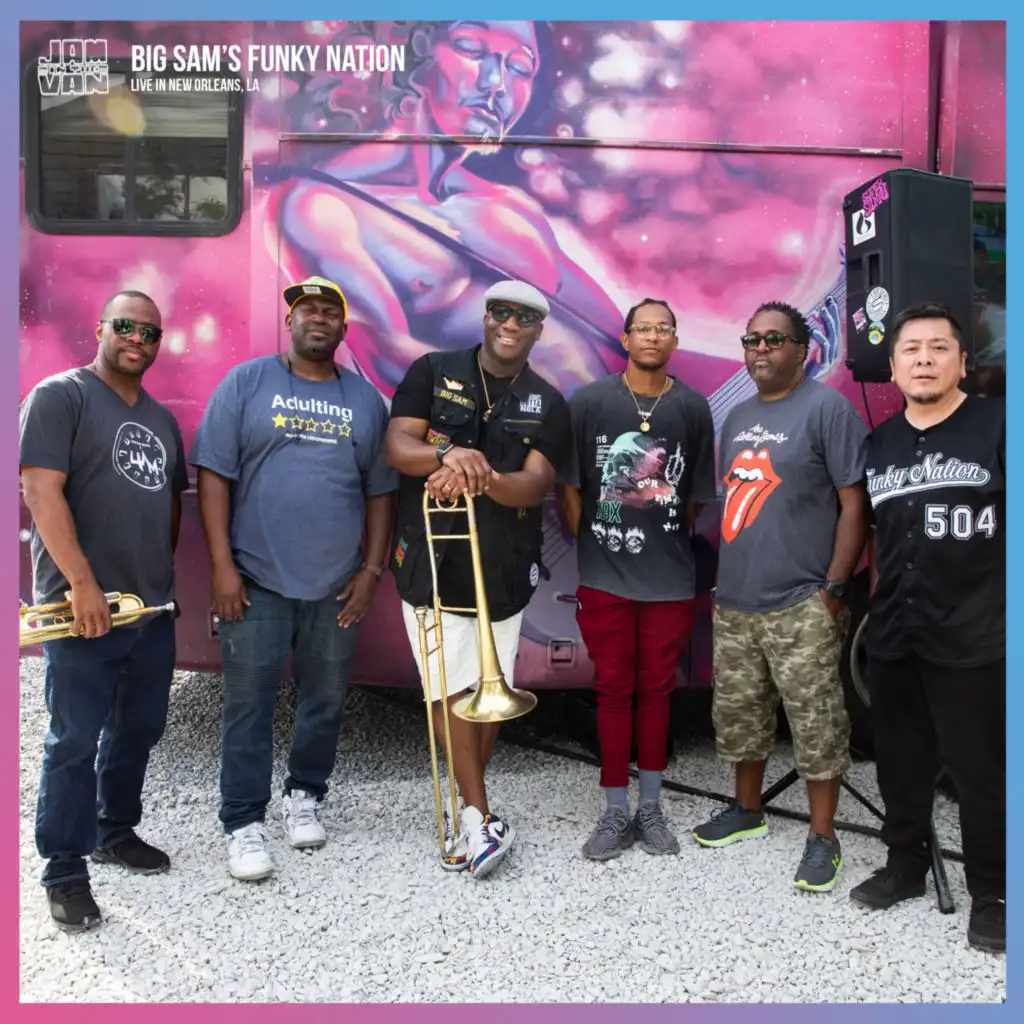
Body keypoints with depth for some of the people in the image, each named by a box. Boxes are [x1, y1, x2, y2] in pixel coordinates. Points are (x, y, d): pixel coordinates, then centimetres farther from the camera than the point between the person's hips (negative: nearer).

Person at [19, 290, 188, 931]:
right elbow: (42, 491, -14)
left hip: (153, 608, 7)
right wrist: (82, 583, -18)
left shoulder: (161, 418, 17)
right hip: (85, 607, -6)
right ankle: (66, 872, 16)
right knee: (75, 741, 2)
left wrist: (162, 572, 15)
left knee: (139, 730, 16)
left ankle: (116, 832, 35)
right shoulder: (60, 396, -4)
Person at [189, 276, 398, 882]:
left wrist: (372, 570, 2)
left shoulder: (366, 399, 8)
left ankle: (305, 795, 34)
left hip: (336, 586, 3)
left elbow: (380, 492, 8)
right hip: (256, 581, -2)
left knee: (326, 701, 14)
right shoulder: (247, 383, 1)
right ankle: (245, 822, 17)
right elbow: (214, 475, -4)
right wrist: (222, 565, -10)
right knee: (249, 706, 3)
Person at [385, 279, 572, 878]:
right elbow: (398, 446, -5)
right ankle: (482, 819, 5)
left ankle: (465, 812, 26)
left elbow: (536, 485, -6)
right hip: (433, 558, -1)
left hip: (504, 567, 2)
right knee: (452, 688, -4)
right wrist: (448, 453, -27)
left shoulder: (548, 405, 7)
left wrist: (483, 478, -27)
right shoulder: (433, 372, 5)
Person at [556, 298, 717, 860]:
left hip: (671, 580, 1)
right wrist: (590, 548, 1)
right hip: (604, 578, -1)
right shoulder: (589, 401, -2)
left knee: (656, 690, 12)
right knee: (613, 691, 8)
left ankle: (651, 807, 27)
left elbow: (696, 497, 8)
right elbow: (568, 486, 1)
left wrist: (669, 544, 7)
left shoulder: (693, 407, 2)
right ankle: (616, 812, 21)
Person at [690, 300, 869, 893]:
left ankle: (823, 836, 19)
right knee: (738, 713, 16)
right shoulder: (737, 417, 15)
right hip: (734, 602, 7)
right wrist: (724, 577, 15)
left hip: (800, 607, -7)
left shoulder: (828, 408, -6)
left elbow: (855, 504, -10)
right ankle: (747, 810, 35)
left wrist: (833, 588, -14)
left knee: (817, 725, 2)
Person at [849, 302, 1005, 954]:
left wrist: (1002, 608, -12)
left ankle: (992, 894, 24)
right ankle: (906, 865, 35)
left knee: (981, 769, 6)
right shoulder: (879, 444, 11)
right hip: (892, 637, 5)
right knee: (900, 760, 16)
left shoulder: (998, 425, -5)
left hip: (974, 638, -5)